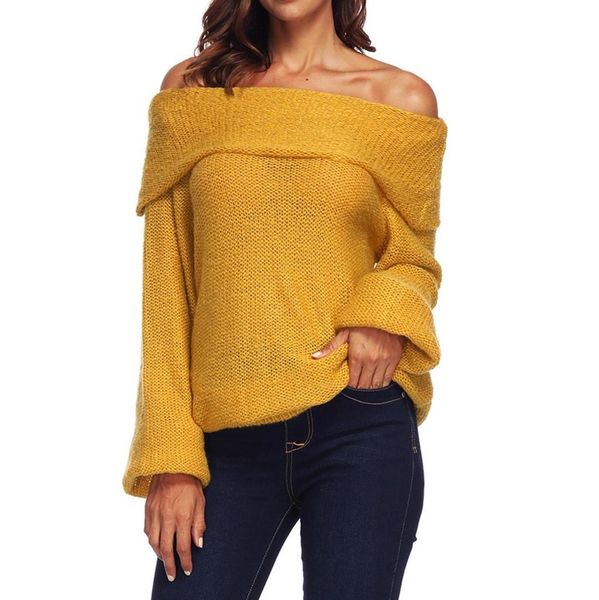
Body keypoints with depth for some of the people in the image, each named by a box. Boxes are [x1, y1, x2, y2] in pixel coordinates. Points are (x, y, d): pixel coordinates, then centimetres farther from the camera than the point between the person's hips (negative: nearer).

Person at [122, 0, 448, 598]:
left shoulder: (401, 96, 4)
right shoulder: (190, 88, 6)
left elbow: (415, 261, 12)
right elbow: (165, 280, 4)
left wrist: (386, 313, -12)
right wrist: (169, 458, -3)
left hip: (361, 427, -1)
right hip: (227, 436, 1)